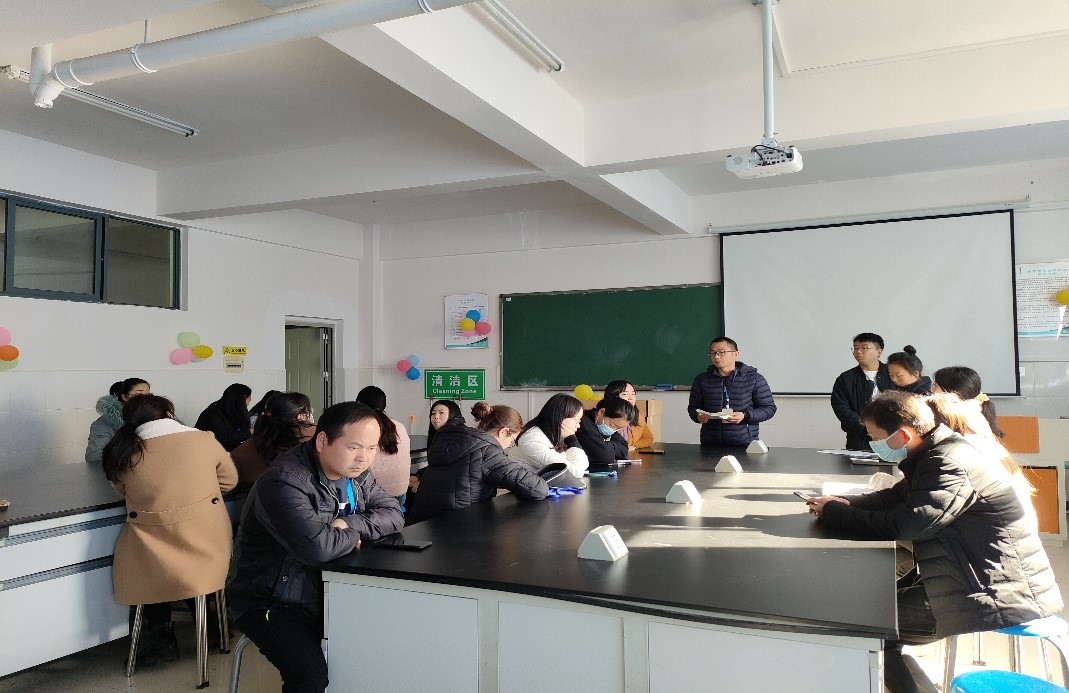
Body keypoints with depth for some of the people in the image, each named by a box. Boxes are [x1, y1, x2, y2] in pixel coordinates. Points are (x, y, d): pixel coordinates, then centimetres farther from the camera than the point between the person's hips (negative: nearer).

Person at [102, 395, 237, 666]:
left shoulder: (123, 455, -8)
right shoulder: (204, 440, -8)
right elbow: (230, 480, 8)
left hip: (154, 567, 0)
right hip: (210, 557, 1)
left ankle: (161, 633, 32)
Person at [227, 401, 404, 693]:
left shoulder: (357, 472, 0)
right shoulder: (284, 483, -26)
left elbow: (393, 514, -2)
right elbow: (317, 547, -39)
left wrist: (348, 523, -19)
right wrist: (353, 534, -18)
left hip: (323, 591, 7)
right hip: (269, 601, -7)